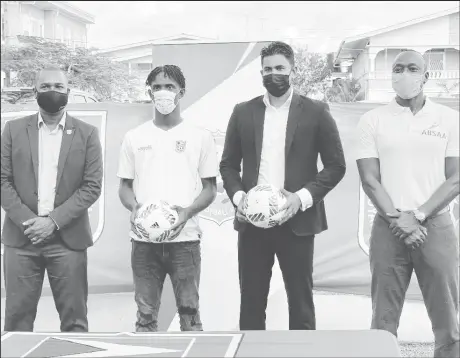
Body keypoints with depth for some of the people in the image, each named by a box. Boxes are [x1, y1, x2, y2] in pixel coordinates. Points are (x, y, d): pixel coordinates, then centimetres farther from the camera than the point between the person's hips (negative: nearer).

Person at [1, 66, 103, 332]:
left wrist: (54, 221, -11)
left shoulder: (87, 133, 5)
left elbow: (92, 186, -2)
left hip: (67, 238, -1)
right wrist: (26, 220, -11)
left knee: (74, 319, 4)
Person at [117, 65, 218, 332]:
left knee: (189, 310, 0)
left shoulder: (201, 137, 5)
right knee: (146, 313, 5)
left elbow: (210, 189, 6)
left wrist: (188, 211, -13)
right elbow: (125, 186, 13)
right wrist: (134, 207, -9)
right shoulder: (134, 137, 9)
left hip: (185, 238, -1)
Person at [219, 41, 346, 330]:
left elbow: (336, 165, 0)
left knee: (301, 301, 6)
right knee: (251, 301, 8)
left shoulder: (316, 112, 1)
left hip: (296, 221, -2)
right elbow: (228, 164, 12)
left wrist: (303, 197, -13)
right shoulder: (243, 112, 9)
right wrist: (238, 196, -7)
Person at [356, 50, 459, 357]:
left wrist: (418, 217, -11)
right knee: (384, 321, 5)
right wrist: (397, 219, -13)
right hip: (388, 228, 0)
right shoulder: (372, 121, 3)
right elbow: (369, 179, -1)